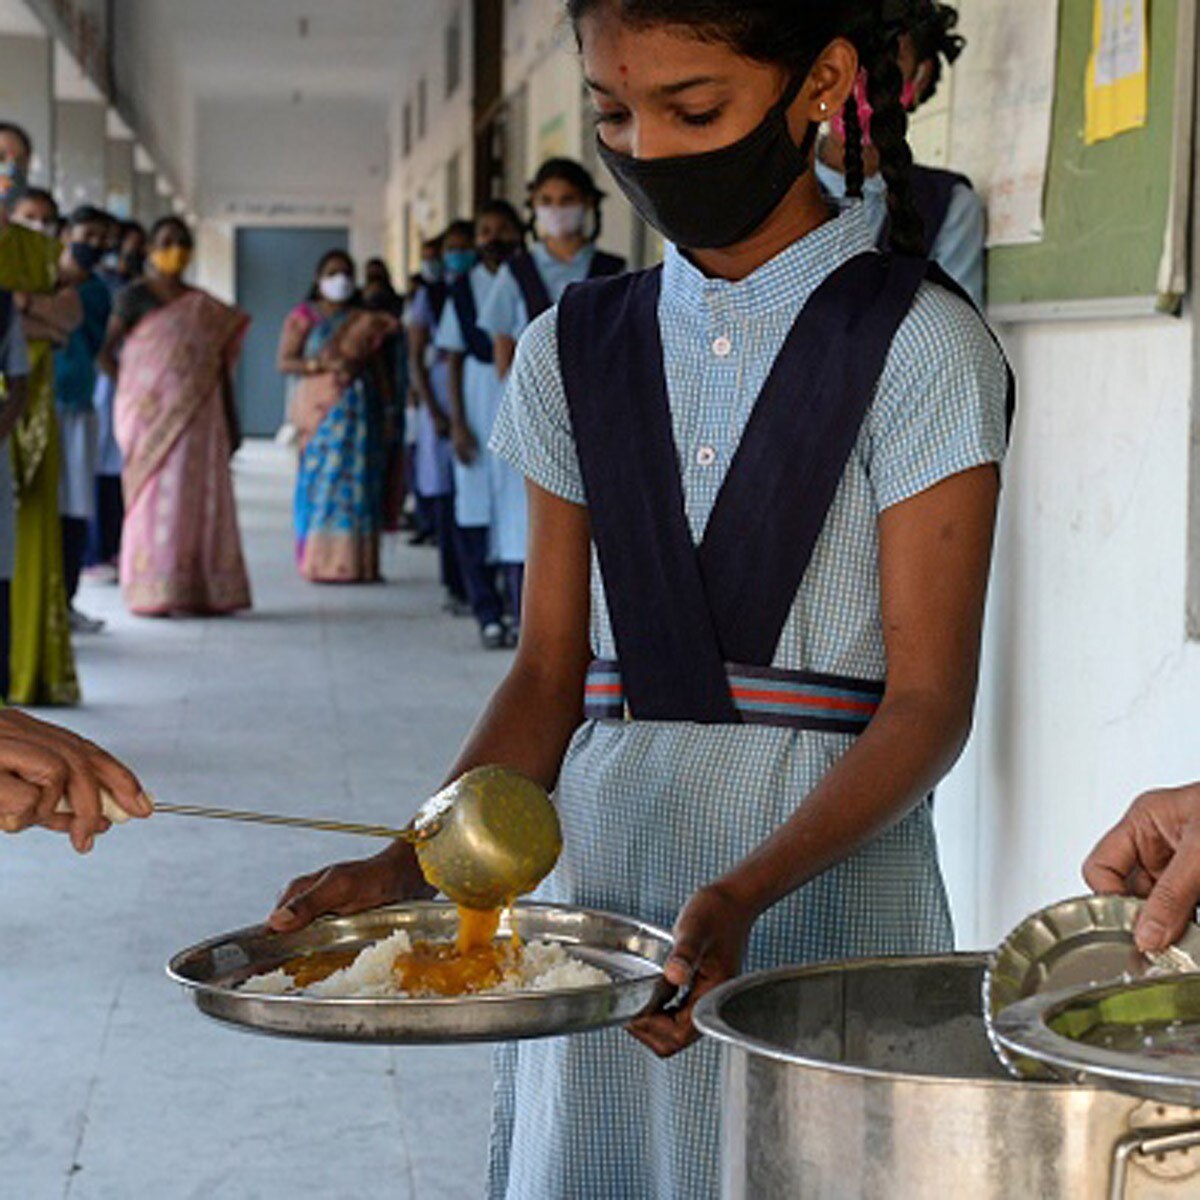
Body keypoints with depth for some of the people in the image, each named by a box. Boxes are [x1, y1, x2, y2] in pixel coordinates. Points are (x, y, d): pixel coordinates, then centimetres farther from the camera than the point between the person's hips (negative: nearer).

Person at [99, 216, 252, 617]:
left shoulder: (204, 306, 13)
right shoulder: (135, 296, -1)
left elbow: (222, 367, 13)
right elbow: (106, 353, -6)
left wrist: (231, 424, 10)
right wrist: (134, 388, -5)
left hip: (199, 414, 5)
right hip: (152, 413, -4)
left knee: (205, 496, 3)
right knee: (155, 496, -5)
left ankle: (200, 590, 9)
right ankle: (151, 593, -2)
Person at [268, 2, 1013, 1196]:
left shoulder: (920, 346, -5)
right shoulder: (573, 353, 9)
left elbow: (929, 701, -10)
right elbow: (550, 670, 8)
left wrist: (747, 894, -24)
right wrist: (412, 864, -8)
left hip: (827, 866, -4)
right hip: (596, 867, 4)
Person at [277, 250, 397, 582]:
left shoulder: (366, 320, 17)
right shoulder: (304, 316, 8)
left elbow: (379, 367, 15)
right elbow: (285, 362, -1)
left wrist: (388, 406, 6)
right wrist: (324, 364, -14)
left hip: (361, 410, 3)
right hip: (321, 406, -3)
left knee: (360, 480, -3)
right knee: (322, 477, -9)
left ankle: (357, 562, -1)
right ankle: (320, 563, -8)